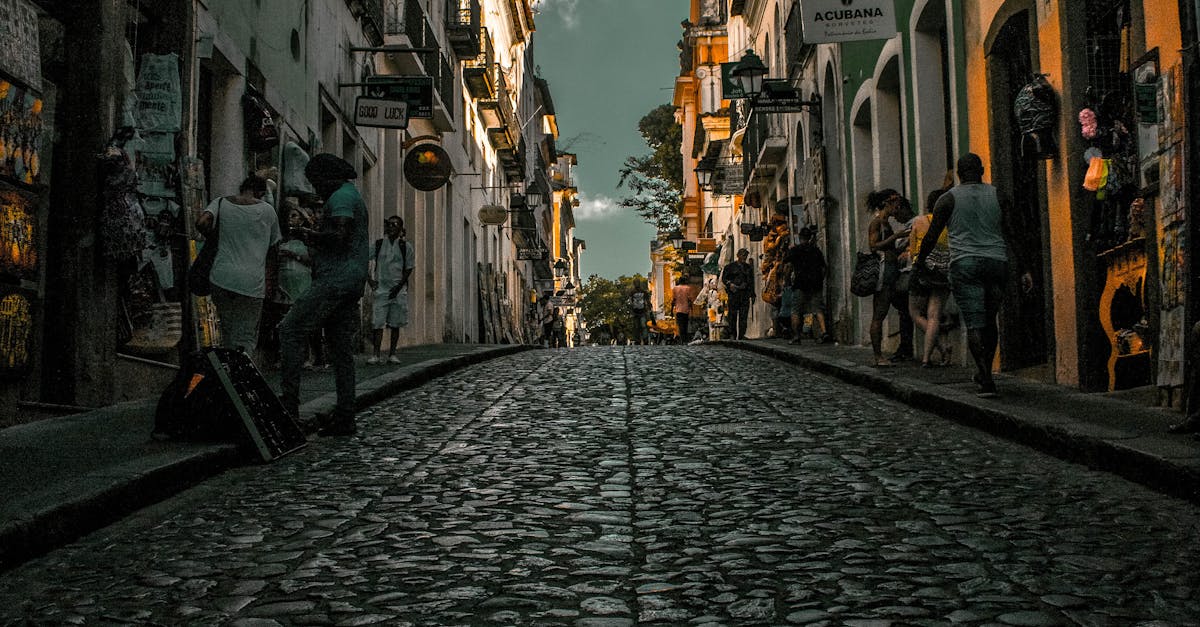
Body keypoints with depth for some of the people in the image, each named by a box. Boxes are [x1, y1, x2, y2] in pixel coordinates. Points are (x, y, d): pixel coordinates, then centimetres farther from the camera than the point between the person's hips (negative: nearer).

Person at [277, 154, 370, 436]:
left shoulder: (341, 196, -7)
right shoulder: (353, 196, 25)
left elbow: (339, 235, -22)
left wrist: (311, 235, -7)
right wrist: (314, 243, 21)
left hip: (336, 279, -10)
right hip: (352, 282, 10)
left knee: (290, 330, -10)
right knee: (341, 348, 7)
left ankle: (290, 403, -14)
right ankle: (345, 418, 6)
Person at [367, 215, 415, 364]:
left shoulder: (406, 246, 3)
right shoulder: (378, 244, 5)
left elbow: (409, 269, 3)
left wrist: (399, 286, -7)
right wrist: (368, 279, -2)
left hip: (398, 289, 0)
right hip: (380, 288, 0)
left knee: (395, 324, 4)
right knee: (377, 322, -7)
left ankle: (392, 354, 10)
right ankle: (376, 355, -6)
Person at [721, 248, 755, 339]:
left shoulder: (748, 268, 17)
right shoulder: (730, 266, 6)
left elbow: (751, 282, 20)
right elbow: (723, 278, 6)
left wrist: (752, 295, 14)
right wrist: (729, 284, -14)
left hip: (745, 294, 3)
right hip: (733, 293, -3)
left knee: (743, 316, -5)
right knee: (733, 315, -4)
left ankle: (741, 335, -3)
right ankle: (733, 334, 2)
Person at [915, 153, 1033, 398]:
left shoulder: (948, 199, 2)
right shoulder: (998, 196, 8)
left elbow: (932, 236, 1)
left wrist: (920, 261, 17)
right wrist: (1024, 270, 4)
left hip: (964, 265, -3)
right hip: (996, 263, 3)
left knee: (974, 324, -5)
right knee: (990, 321, 17)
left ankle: (986, 380, -15)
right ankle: (984, 372, 24)